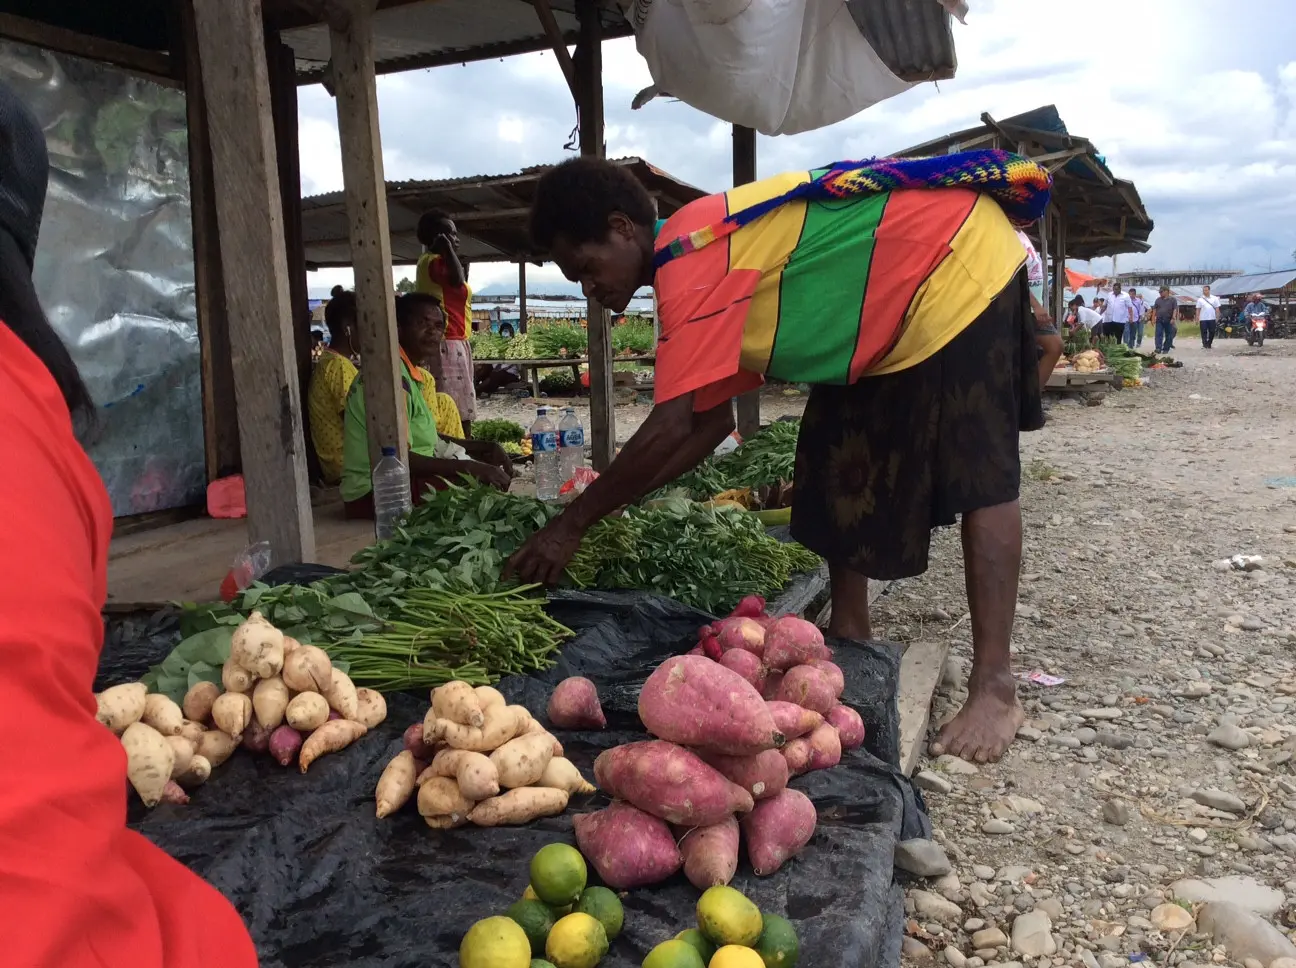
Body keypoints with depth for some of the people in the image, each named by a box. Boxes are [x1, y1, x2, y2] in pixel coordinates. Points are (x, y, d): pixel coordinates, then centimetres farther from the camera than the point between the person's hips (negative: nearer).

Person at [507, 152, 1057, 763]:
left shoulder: (693, 262, -26)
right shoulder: (695, 255, 4)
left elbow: (670, 430, -30)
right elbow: (713, 418, 4)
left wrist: (572, 525, -21)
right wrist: (615, 507, 1)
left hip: (961, 260, -10)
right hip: (897, 312, 10)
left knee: (979, 477, -13)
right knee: (839, 464, 7)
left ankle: (994, 689, -9)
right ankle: (850, 636, 17)